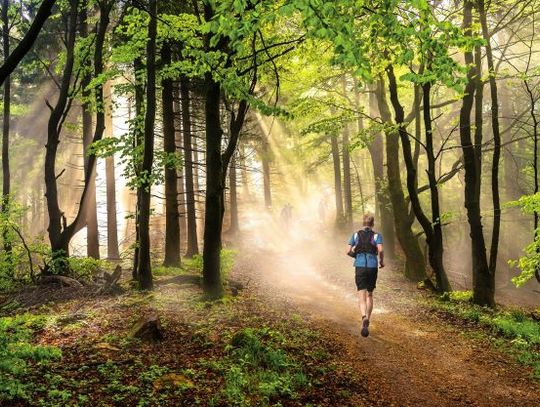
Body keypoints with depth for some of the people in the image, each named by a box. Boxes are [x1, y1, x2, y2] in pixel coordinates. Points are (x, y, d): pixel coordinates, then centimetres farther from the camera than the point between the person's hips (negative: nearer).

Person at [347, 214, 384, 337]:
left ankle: (364, 318, -33)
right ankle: (367, 320, 22)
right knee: (369, 295, 20)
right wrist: (382, 261, 6)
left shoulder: (356, 235, 8)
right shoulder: (376, 235, 4)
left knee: (362, 297, -7)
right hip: (372, 266, 1)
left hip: (360, 267, -1)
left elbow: (348, 251, 2)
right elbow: (380, 250, -12)